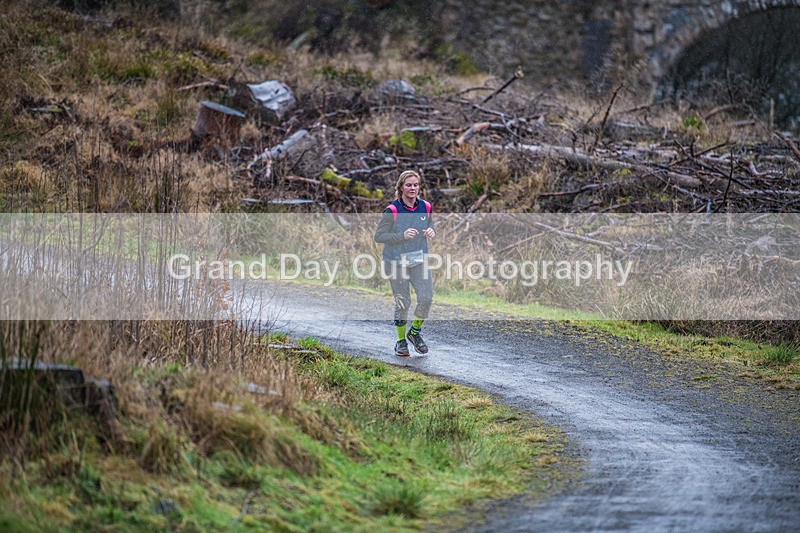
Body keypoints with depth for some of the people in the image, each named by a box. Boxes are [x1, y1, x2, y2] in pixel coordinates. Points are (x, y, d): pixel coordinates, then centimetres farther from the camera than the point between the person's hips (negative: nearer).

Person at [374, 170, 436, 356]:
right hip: (396, 262, -4)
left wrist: (431, 231, -8)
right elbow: (379, 236, -14)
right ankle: (401, 340, 20)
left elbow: (430, 226, 17)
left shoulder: (425, 207, 0)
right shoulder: (392, 211, -14)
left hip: (419, 260, 4)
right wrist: (402, 235, -26)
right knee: (402, 302, 1)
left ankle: (415, 332, 19)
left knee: (426, 298, -6)